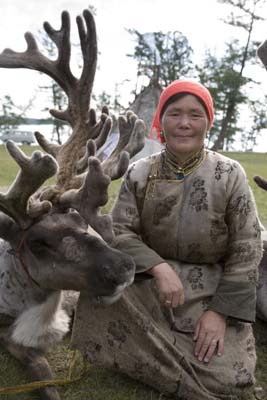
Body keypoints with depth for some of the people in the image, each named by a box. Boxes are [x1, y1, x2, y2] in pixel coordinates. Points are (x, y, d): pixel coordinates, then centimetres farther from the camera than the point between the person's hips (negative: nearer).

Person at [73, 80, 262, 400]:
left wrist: (221, 311, -13)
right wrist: (159, 267, -26)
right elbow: (120, 232, -7)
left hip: (213, 291, 0)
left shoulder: (230, 175, -6)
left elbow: (246, 250, -6)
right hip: (149, 283, 1)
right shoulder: (139, 174, -2)